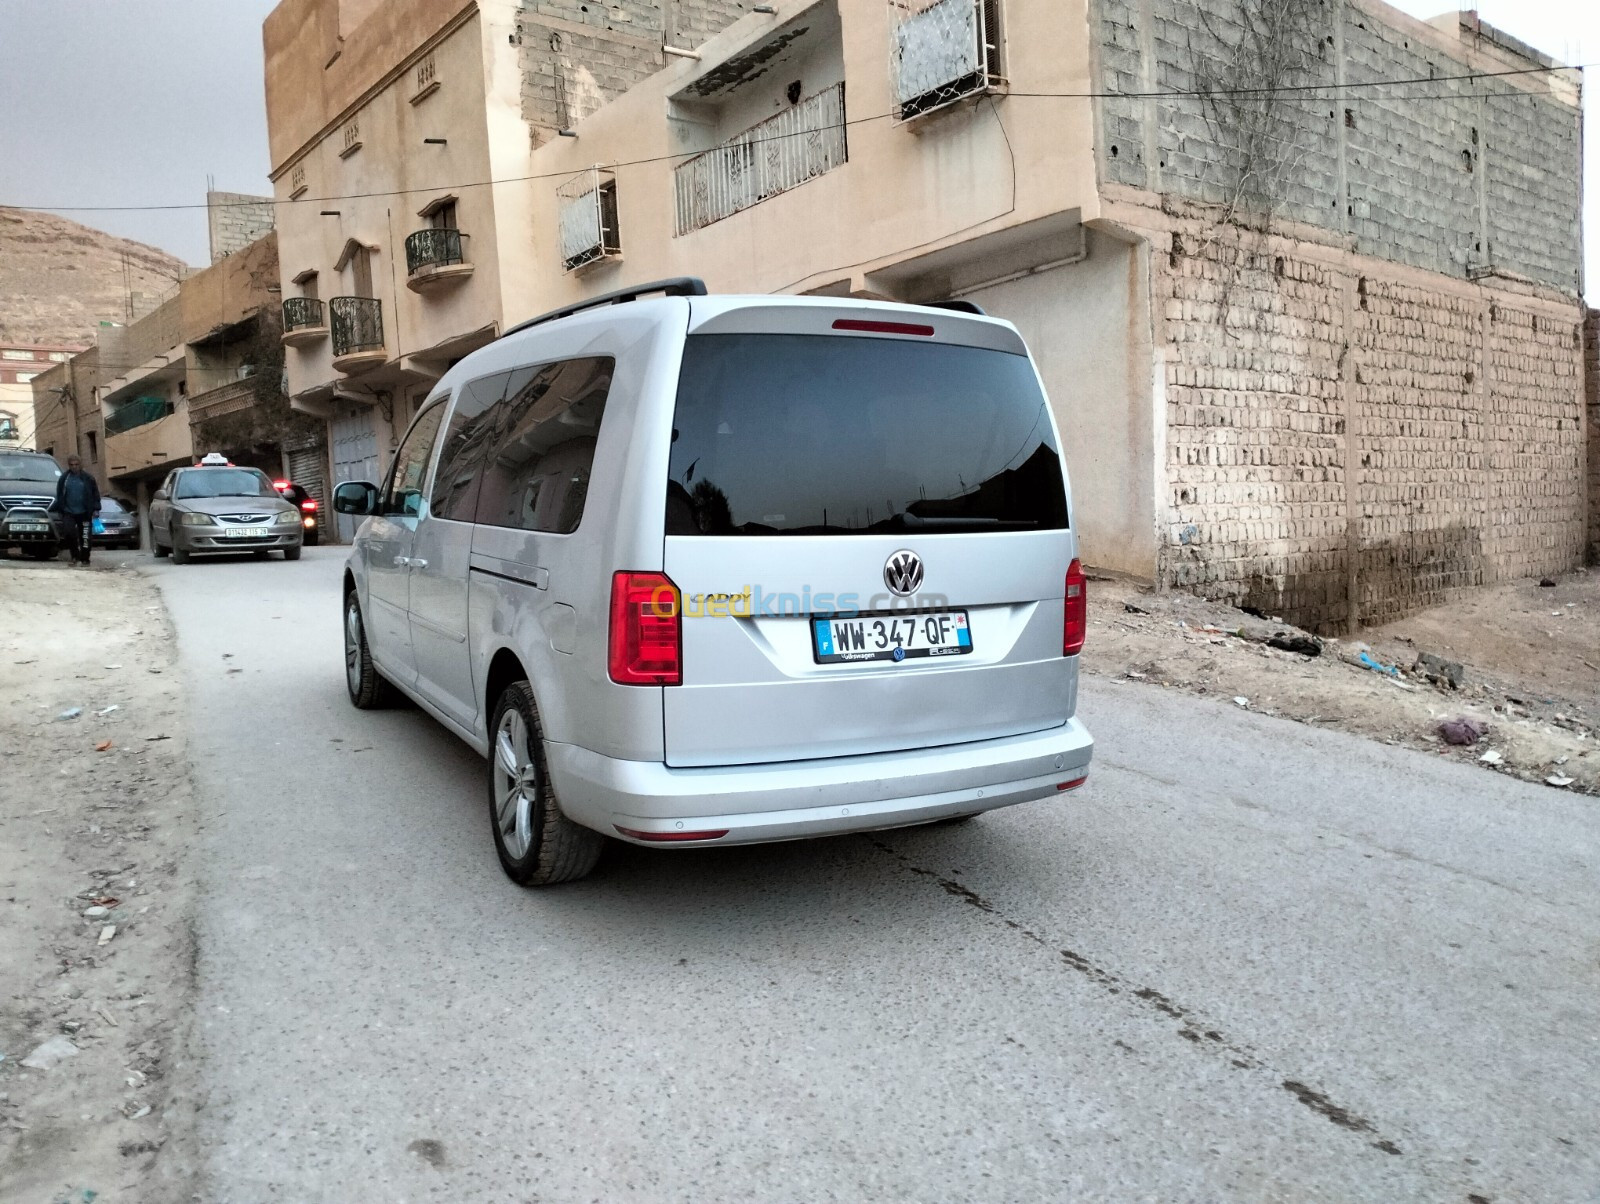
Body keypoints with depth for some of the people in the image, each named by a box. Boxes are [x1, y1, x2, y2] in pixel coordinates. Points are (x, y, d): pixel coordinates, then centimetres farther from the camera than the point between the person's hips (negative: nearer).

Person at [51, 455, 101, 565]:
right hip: (69, 512, 1)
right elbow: (59, 496, 12)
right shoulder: (63, 478, 6)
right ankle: (75, 555, 0)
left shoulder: (88, 479, 2)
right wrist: (60, 509, 8)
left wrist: (96, 509, -2)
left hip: (84, 513, -1)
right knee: (70, 533, -15)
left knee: (85, 537, 1)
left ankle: (84, 558, 10)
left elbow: (95, 494, 4)